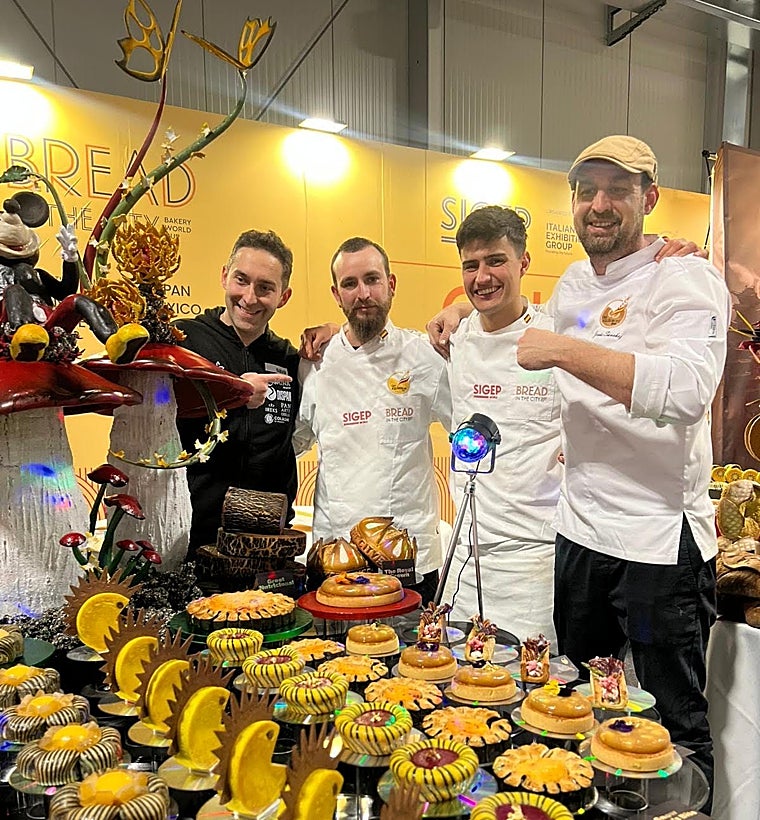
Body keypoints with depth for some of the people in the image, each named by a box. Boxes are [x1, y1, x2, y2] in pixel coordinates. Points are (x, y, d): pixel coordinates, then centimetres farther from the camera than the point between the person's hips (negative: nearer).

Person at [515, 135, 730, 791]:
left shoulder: (687, 280, -12)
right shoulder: (571, 285, 10)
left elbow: (687, 391, -31)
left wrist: (563, 351, -28)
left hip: (661, 541, -7)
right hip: (581, 529, 7)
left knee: (675, 724, 9)